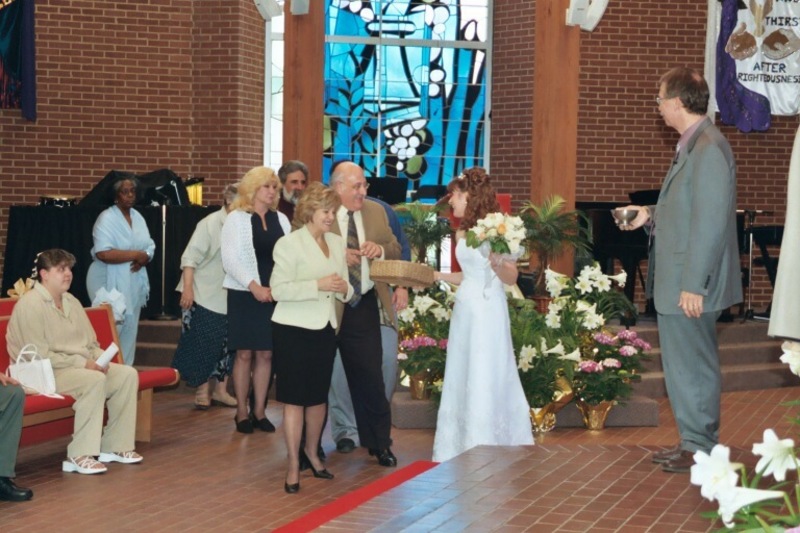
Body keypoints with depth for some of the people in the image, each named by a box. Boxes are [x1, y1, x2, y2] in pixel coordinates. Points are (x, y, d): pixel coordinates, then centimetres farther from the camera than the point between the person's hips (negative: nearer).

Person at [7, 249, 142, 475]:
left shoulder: (72, 302, 14)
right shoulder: (30, 304, -13)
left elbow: (91, 344, 18)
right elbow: (40, 356, -20)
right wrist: (81, 363, -22)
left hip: (82, 366, 9)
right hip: (46, 373, -9)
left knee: (127, 374, -8)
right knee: (94, 380, -33)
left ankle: (115, 446, 0)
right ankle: (79, 456, -29)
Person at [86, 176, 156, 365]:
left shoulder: (138, 217, 12)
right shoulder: (107, 218, -11)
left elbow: (149, 247, 13)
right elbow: (103, 253, -22)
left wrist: (144, 258, -10)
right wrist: (135, 254, -19)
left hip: (134, 282, 7)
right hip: (111, 284, -7)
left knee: (130, 330, 9)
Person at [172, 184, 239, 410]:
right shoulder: (211, 224, -10)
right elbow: (190, 257, -12)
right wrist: (187, 288, -19)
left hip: (231, 299, 5)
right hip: (205, 297, -5)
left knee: (227, 345, 8)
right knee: (203, 344, 0)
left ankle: (220, 390, 19)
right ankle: (202, 390, 11)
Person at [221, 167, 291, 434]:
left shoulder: (281, 219, 12)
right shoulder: (236, 218, -1)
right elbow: (230, 259, -9)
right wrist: (255, 286, -17)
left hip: (274, 295, 4)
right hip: (245, 294, -4)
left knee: (266, 353, 4)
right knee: (245, 353, 0)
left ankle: (259, 410, 12)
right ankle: (242, 412, 7)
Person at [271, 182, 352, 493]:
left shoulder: (337, 243, 11)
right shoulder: (289, 244, -8)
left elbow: (344, 288, 16)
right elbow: (279, 290, -16)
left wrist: (344, 289, -8)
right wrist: (318, 285, -24)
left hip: (325, 327, 6)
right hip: (295, 328, -6)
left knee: (319, 396, 13)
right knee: (294, 398, -3)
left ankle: (311, 452, 33)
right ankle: (293, 465, 5)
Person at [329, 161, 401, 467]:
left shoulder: (376, 212, 6)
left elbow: (396, 250, 10)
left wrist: (380, 249, -11)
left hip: (364, 306, 3)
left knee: (369, 376, 5)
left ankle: (378, 442, 17)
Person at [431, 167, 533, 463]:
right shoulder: (462, 233, 10)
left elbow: (511, 278, -12)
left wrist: (497, 263, -31)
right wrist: (436, 275, 17)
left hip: (488, 312, -8)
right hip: (464, 310, 8)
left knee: (486, 381, -2)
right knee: (461, 380, 10)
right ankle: (464, 450, 19)